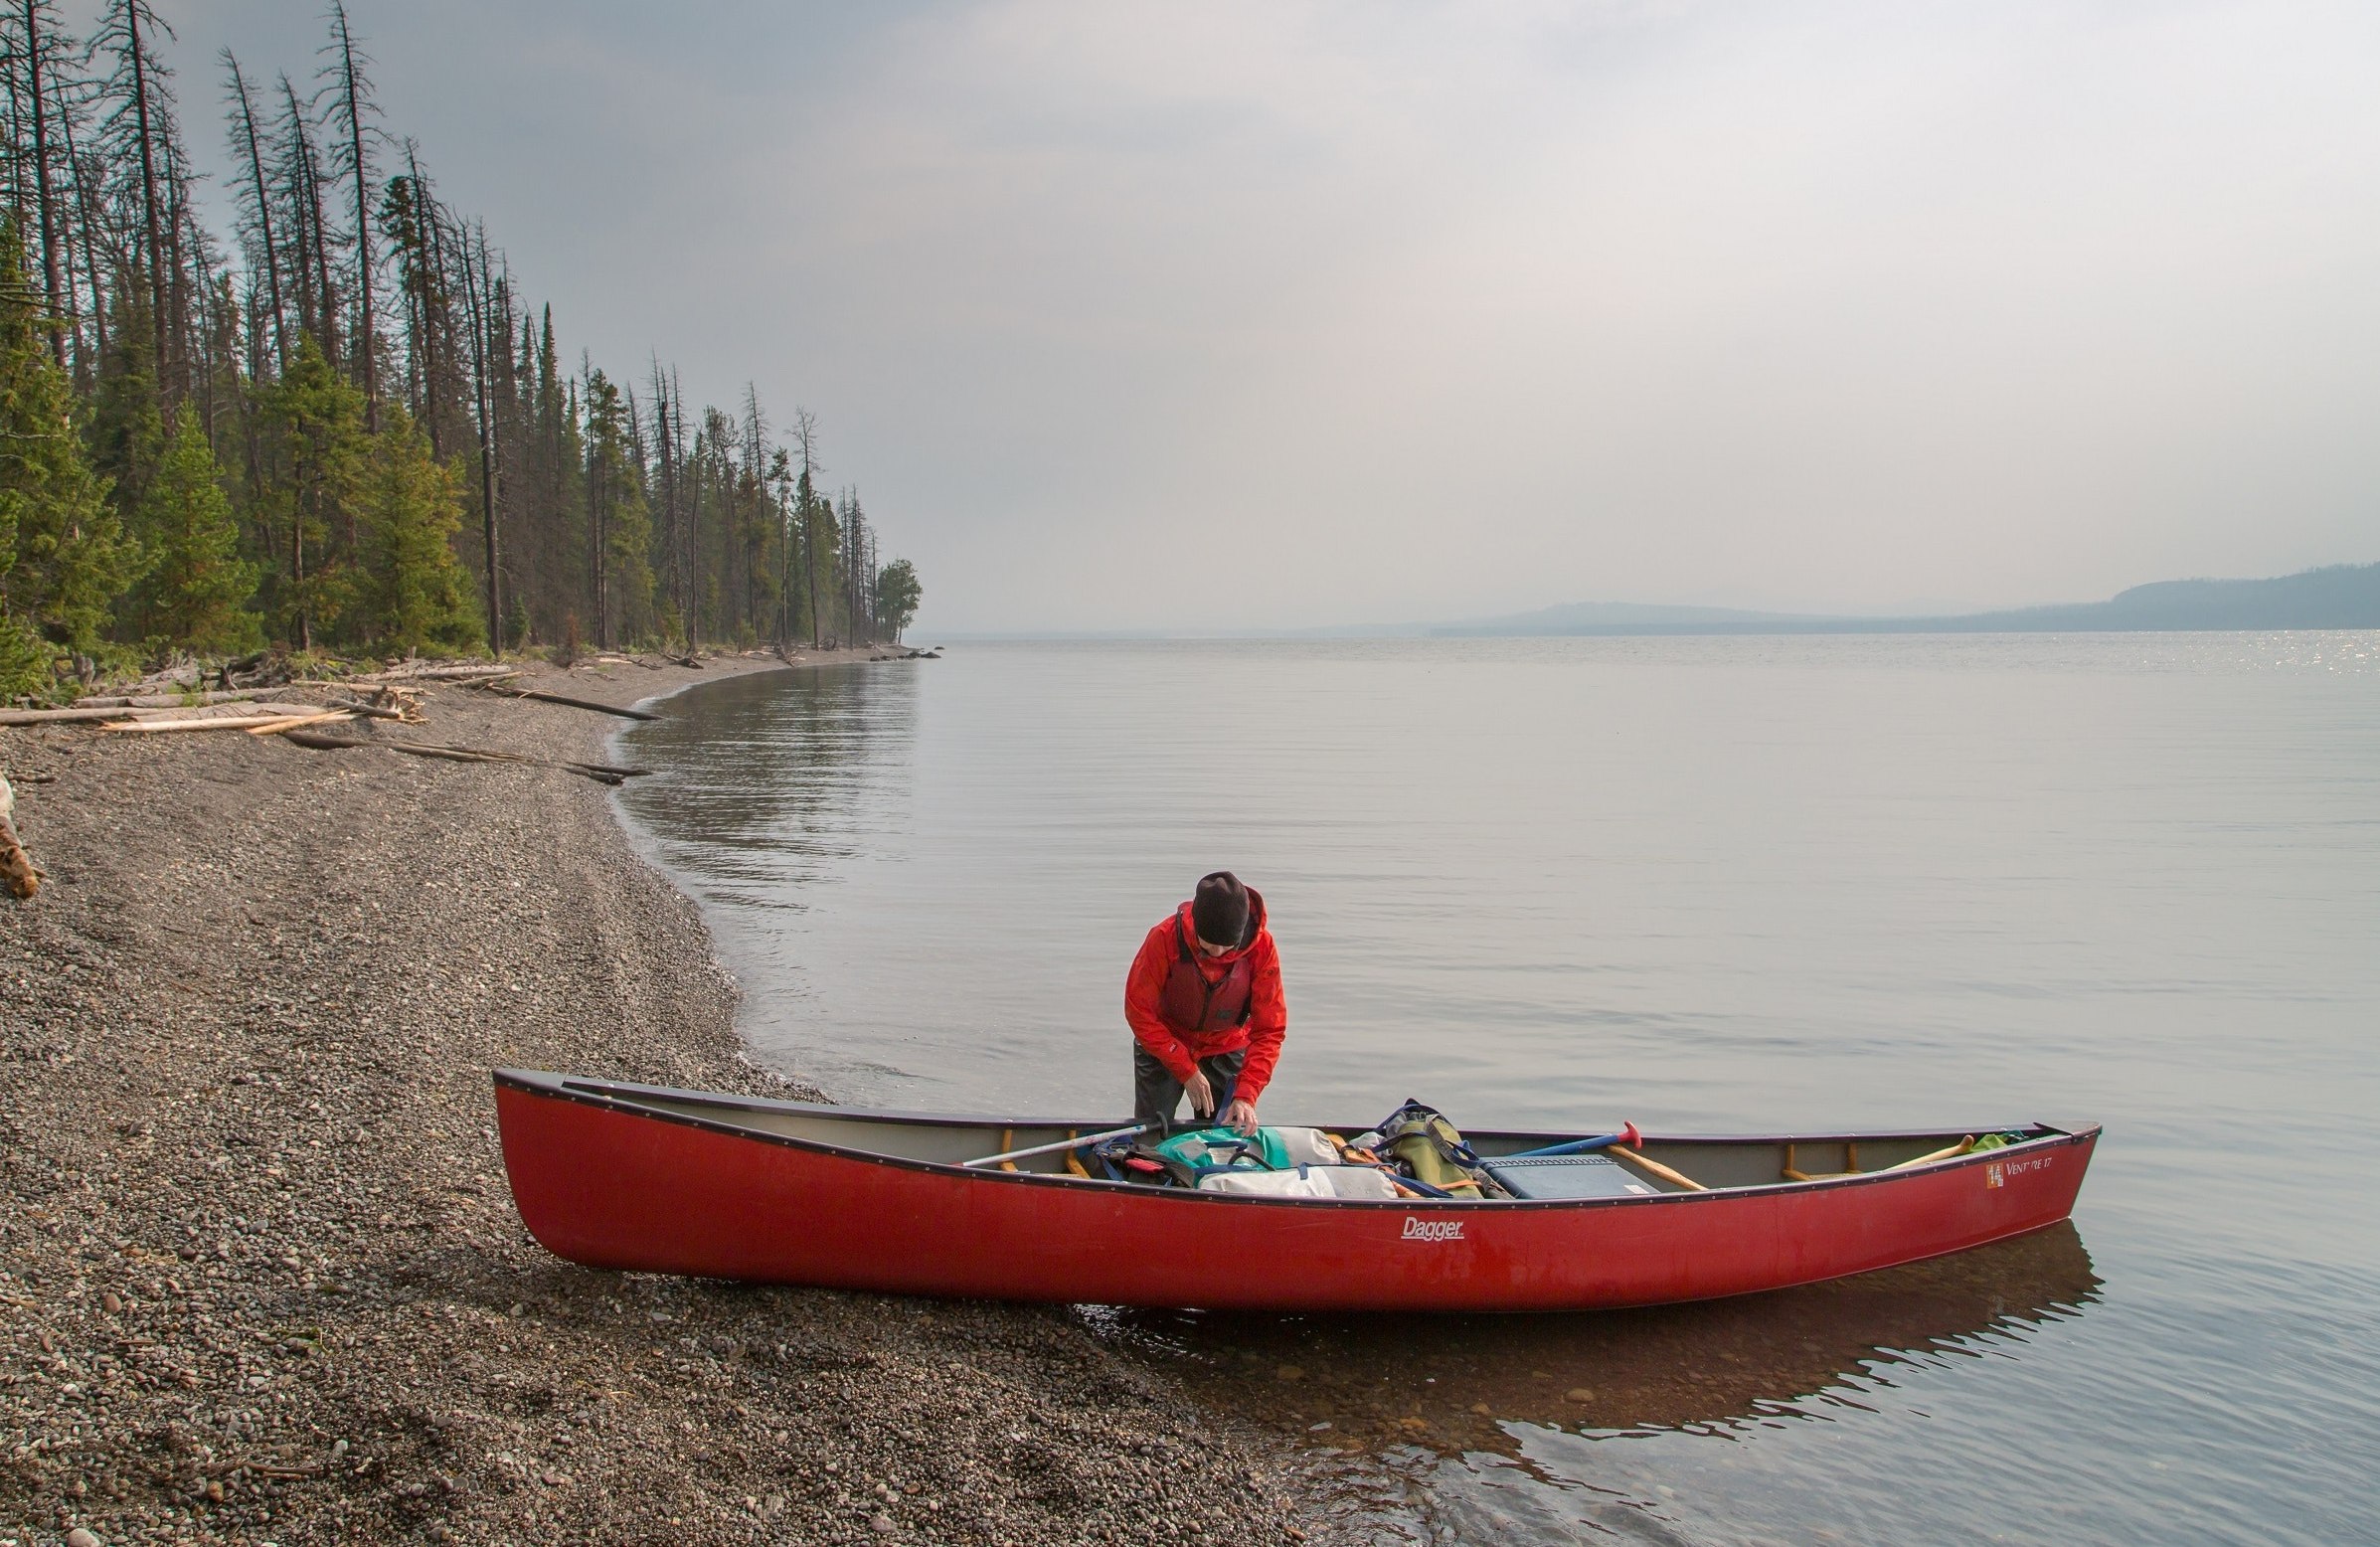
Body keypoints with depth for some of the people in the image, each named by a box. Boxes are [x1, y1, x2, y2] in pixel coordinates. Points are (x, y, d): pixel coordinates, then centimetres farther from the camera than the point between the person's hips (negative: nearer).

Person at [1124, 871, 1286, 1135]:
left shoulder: (1262, 947, -25)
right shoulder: (1165, 938, -29)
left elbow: (1269, 1030, -20)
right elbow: (1139, 1012, -21)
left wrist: (1246, 1095, -31)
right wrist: (1187, 1072, -22)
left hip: (1226, 1051, 1)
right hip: (1163, 1047, -1)